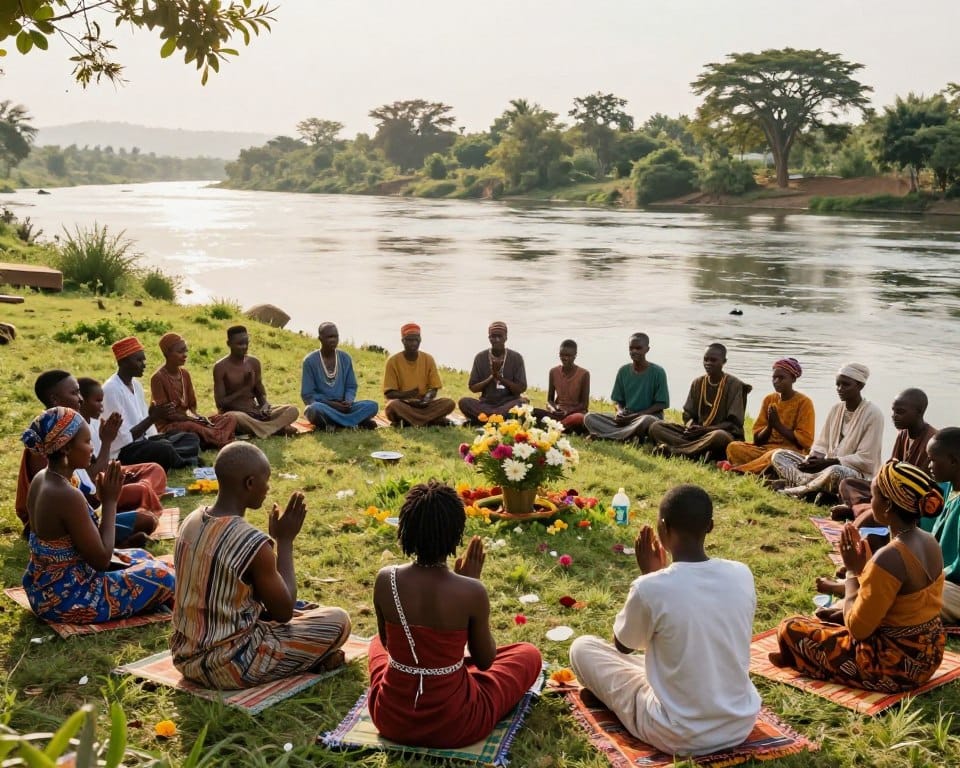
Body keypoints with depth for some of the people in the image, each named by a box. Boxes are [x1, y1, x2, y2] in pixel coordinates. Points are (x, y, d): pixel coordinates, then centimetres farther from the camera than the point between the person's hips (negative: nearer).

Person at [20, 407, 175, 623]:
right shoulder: (68, 496, -29)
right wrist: (110, 501, -15)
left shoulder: (41, 480, 0)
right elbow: (102, 560, -21)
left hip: (44, 588, 9)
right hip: (65, 598, -9)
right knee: (159, 575, 0)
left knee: (140, 556, 21)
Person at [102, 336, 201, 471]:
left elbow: (142, 420, 12)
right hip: (123, 451, -9)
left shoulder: (135, 384, 11)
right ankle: (184, 463, -5)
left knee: (191, 439, 2)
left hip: (142, 441, 9)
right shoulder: (111, 389, -18)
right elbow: (125, 439, -21)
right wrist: (153, 418, -24)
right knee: (165, 450, -33)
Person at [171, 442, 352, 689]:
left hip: (184, 657, 8)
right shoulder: (253, 543, -24)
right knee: (338, 620, 0)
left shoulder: (192, 521, 0)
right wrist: (285, 540, -6)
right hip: (228, 667, -8)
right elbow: (284, 612, -10)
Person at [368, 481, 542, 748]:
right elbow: (485, 661, -4)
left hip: (391, 718, 4)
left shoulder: (385, 580, -14)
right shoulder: (471, 591, -23)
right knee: (528, 654, 20)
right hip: (454, 725, -4)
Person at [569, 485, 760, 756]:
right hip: (741, 725, 6)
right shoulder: (742, 575, -8)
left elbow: (622, 645, 1)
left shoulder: (650, 588, -22)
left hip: (678, 737, -5)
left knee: (582, 647, 11)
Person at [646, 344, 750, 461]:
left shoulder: (734, 385, -7)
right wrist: (691, 427, -15)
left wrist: (704, 429, -22)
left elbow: (734, 423, -11)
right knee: (655, 427, -15)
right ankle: (701, 453, -31)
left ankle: (673, 451, -31)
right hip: (697, 432, 5)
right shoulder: (697, 383, 8)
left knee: (719, 436, -43)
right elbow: (688, 415, 10)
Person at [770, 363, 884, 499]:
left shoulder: (873, 414, -11)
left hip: (857, 473, -7)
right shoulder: (836, 409, 9)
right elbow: (822, 445, 10)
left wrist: (827, 462, -21)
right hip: (827, 465, 7)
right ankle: (811, 484, -28)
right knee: (779, 455, -3)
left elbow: (865, 459, -16)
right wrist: (812, 459, -13)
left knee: (835, 472, -43)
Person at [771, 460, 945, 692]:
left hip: (895, 666, -9)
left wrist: (853, 570, -11)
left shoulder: (888, 558, -29)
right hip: (928, 654, 9)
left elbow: (857, 628, -20)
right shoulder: (929, 542, -2)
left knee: (790, 628, 4)